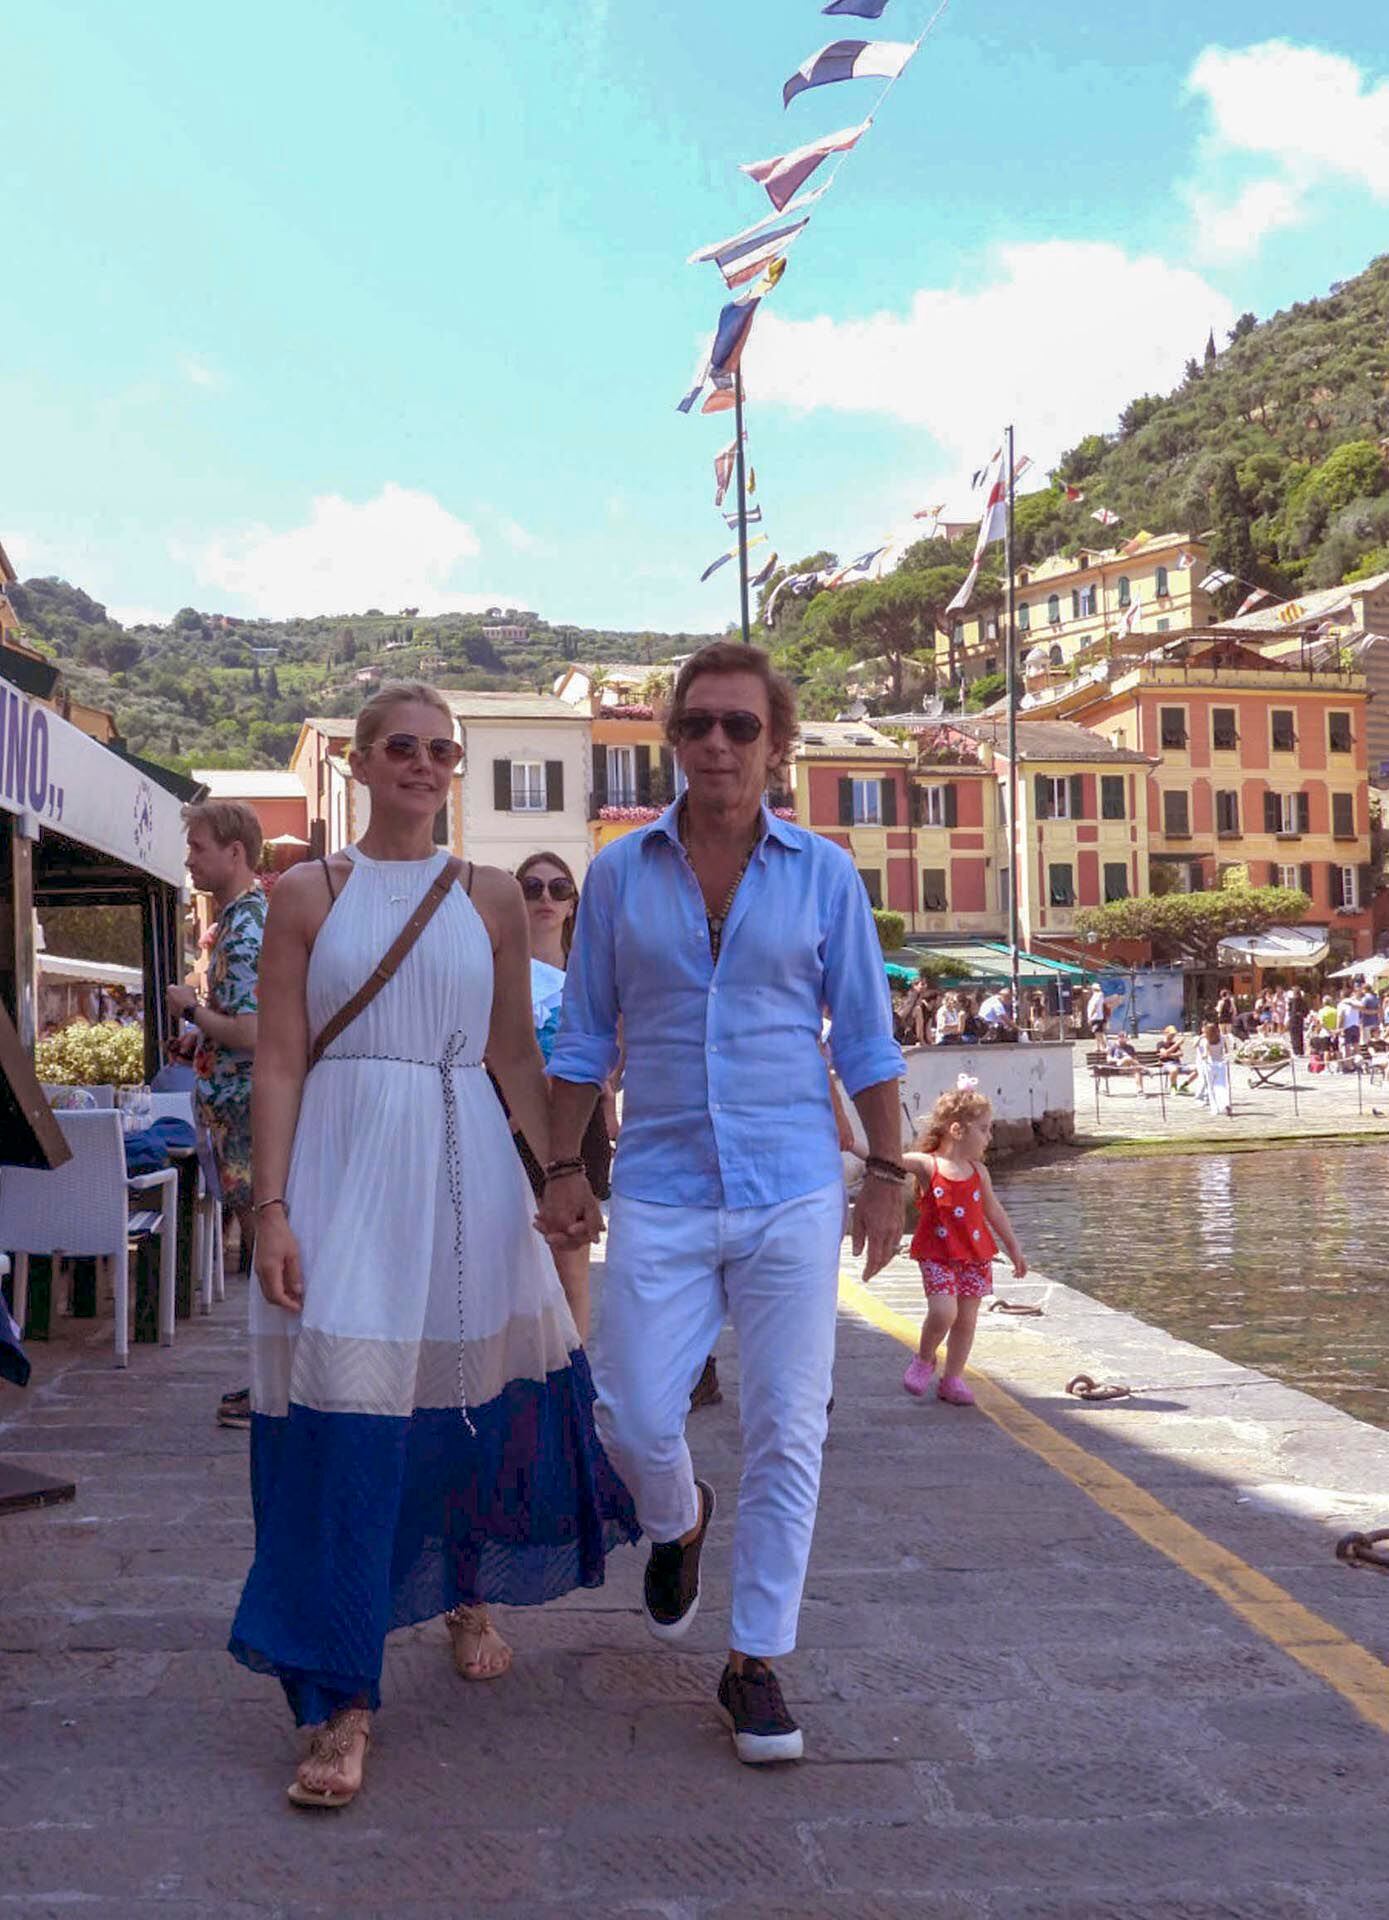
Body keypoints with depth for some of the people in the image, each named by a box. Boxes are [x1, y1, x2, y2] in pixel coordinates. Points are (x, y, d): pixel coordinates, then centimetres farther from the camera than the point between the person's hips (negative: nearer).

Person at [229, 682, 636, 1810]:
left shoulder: (492, 899, 9)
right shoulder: (308, 893, 3)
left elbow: (516, 1053, 13)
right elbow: (280, 1061, 0)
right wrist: (273, 1207, -8)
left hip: (465, 1167, 2)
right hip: (344, 1167, -2)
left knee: (475, 1396, 10)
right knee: (343, 1417, -7)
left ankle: (469, 1599, 39)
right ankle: (344, 1704, 2)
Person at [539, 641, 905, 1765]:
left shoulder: (823, 874, 2)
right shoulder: (621, 874, 4)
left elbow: (866, 1037, 6)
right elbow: (586, 1038, 9)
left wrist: (887, 1175, 3)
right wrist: (564, 1169, 4)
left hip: (793, 1191, 0)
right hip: (661, 1193, 1)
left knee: (786, 1430, 1)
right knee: (634, 1414, -3)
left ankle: (758, 1662, 17)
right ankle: (676, 1523, 33)